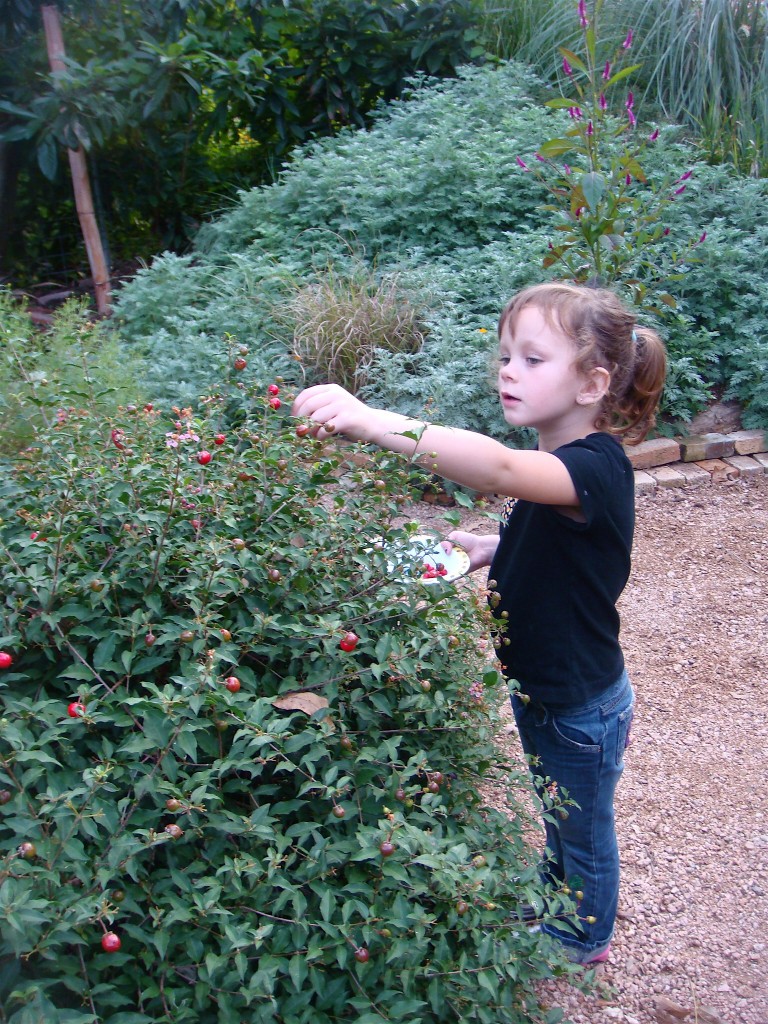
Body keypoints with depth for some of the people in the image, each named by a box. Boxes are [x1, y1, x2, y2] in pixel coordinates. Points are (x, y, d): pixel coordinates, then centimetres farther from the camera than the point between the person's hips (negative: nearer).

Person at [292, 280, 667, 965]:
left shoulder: (597, 467, -32)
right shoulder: (557, 461, -2)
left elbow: (495, 469, -53)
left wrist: (371, 422, -64)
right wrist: (486, 548, -4)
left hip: (582, 706, -8)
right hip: (538, 685, 8)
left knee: (584, 827, 19)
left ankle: (584, 938, 46)